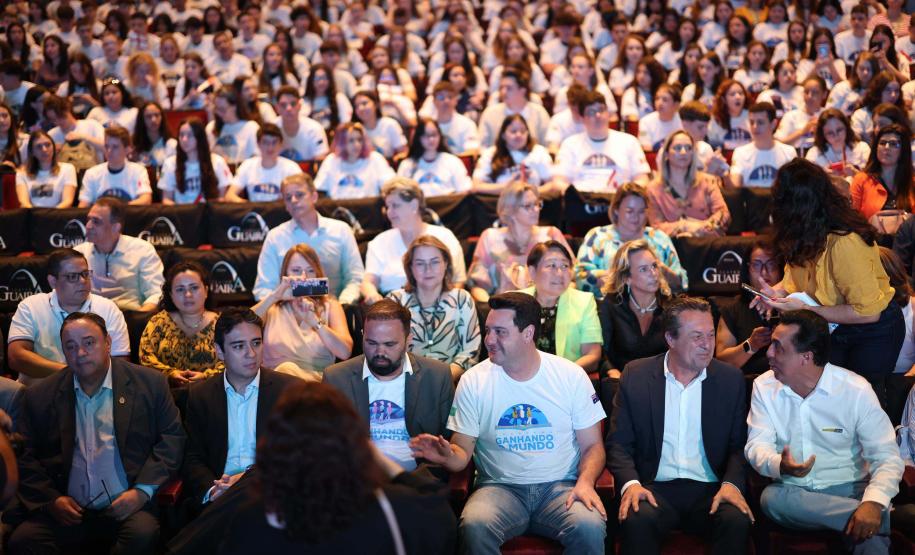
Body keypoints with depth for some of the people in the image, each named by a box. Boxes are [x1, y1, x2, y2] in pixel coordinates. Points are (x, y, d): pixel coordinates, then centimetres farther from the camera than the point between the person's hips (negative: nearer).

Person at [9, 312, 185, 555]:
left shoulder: (149, 384, 6)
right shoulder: (40, 396, 11)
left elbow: (171, 438, 3)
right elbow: (25, 457, 11)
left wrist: (143, 490, -9)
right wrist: (50, 499, -5)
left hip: (126, 507, -1)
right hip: (68, 510, 1)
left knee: (142, 534, -32)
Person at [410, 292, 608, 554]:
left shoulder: (571, 375, 1)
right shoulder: (473, 381, 1)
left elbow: (591, 446, 5)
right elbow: (463, 451, 3)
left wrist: (585, 482, -16)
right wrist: (448, 456, -22)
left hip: (560, 486, 0)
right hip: (500, 487, 0)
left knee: (589, 527, -32)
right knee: (474, 526, -33)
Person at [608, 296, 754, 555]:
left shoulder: (731, 379, 9)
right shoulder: (636, 375, 5)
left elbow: (739, 445, 9)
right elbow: (618, 443, 5)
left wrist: (732, 483, -11)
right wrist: (630, 483, -14)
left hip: (710, 491, 2)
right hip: (655, 488, -1)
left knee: (738, 521, -29)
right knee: (636, 520, -33)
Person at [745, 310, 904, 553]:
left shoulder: (855, 390, -8)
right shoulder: (764, 386, 0)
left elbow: (886, 457, -11)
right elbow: (757, 446, -5)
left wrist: (874, 503, -31)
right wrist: (780, 465, -31)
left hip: (848, 490, -5)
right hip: (792, 490, 5)